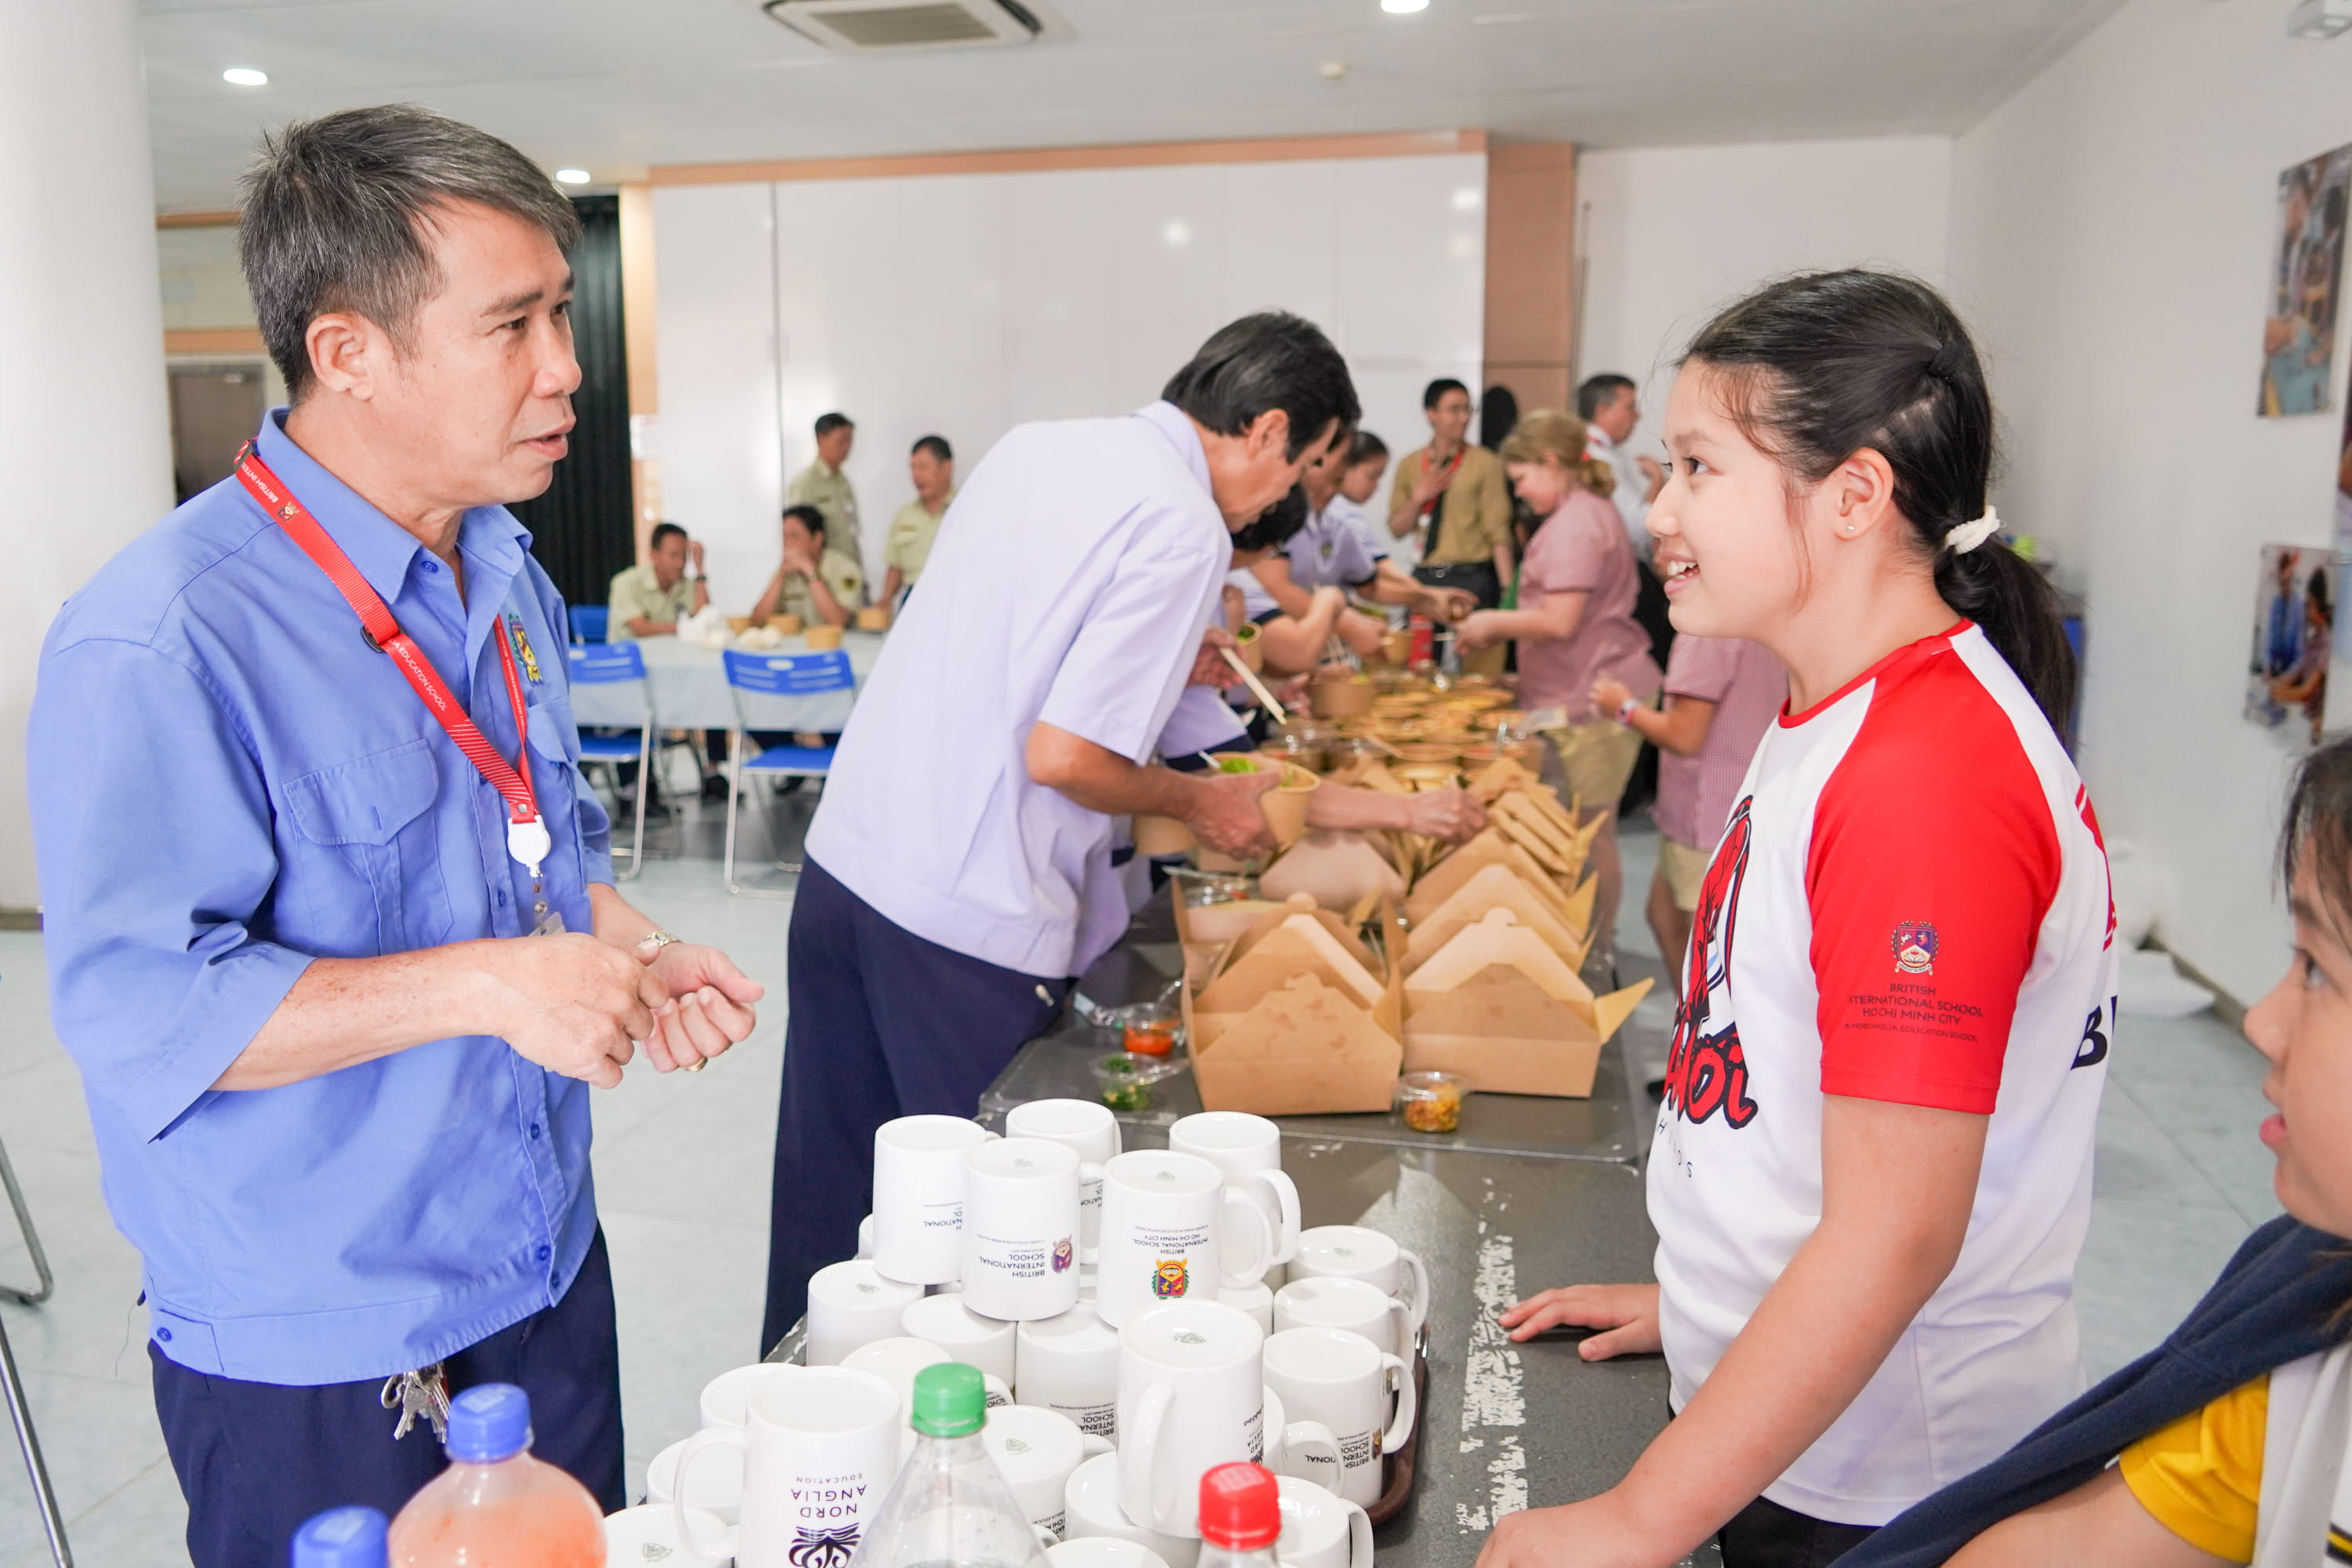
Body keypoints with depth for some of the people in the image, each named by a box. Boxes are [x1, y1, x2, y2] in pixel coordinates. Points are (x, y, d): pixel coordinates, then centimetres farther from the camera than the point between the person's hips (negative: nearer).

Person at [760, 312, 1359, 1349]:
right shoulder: (1183, 530, -15)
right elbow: (1064, 755, -20)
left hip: (843, 859, 8)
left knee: (830, 1189, 22)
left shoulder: (1035, 445, 10)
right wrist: (1198, 803, -3)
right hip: (968, 922, -8)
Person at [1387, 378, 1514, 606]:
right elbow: (1396, 530, 11)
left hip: (1471, 579, -3)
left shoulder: (1484, 463, 0)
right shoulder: (1409, 465, 10)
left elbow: (1498, 533, -5)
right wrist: (1418, 498, -7)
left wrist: (1508, 590, -12)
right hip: (1424, 578, 3)